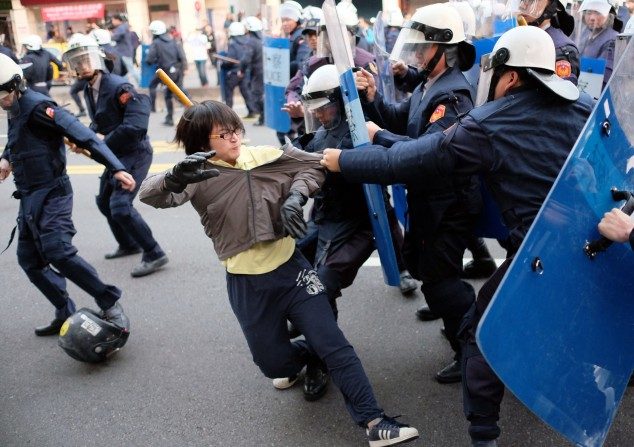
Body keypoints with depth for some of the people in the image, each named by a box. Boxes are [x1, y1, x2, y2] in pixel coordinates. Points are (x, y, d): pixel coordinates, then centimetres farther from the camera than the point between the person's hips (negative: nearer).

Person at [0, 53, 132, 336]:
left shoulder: (37, 107, -16)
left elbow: (82, 135, -25)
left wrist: (116, 169, -36)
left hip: (51, 193, -10)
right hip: (29, 196, 10)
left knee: (58, 252, -22)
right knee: (29, 259, 10)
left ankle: (110, 304, -9)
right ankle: (66, 315, 19)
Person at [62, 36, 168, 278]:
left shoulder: (118, 87, -21)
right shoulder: (89, 90, 6)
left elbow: (134, 126, -29)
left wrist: (102, 145, -20)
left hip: (135, 152, -10)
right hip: (116, 154, 10)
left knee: (120, 205, -18)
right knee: (104, 201, 20)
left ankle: (154, 255, -6)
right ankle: (128, 244, 39)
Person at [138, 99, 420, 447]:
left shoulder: (266, 156, -2)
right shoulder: (199, 175, -9)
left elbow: (312, 165, 8)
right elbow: (149, 194, -23)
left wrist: (294, 197, -11)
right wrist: (175, 178, -45)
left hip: (291, 269, 1)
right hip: (246, 285, 0)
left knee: (335, 346, -3)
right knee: (274, 364, 11)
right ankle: (308, 354, 45)